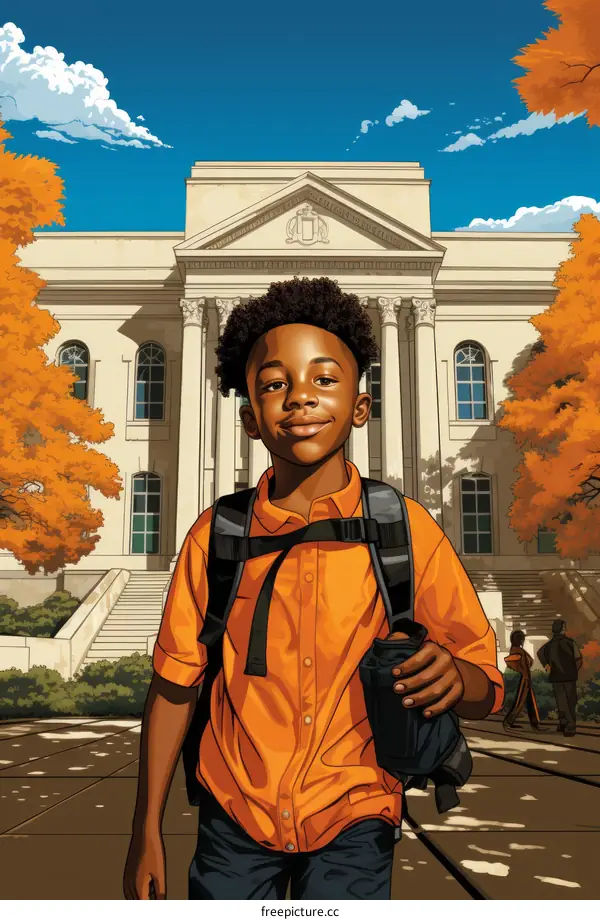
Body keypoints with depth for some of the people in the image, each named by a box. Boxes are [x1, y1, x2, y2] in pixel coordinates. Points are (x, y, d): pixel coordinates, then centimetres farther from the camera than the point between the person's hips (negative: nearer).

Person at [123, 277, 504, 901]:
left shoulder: (407, 529, -11)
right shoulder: (215, 537, -8)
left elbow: (486, 689, -7)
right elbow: (174, 685, 1)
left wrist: (454, 677, -30)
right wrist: (147, 832, 1)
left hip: (351, 826, 0)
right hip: (234, 819, 1)